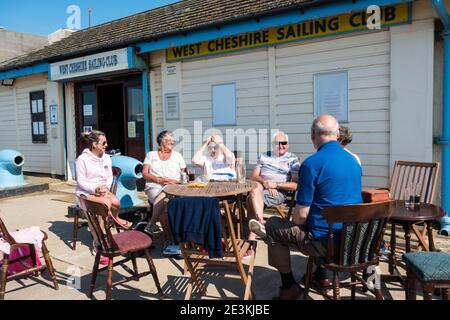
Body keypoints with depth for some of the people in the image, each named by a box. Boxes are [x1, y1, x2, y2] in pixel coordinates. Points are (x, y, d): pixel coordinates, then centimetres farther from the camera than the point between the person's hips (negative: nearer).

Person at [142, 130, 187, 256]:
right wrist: (159, 180, -9)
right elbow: (144, 173, 7)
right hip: (154, 187, 0)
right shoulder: (151, 155, 20)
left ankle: (151, 225, -23)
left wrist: (176, 181, -8)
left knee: (162, 198, -38)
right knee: (164, 205, -33)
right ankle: (170, 240, -32)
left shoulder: (177, 155, 22)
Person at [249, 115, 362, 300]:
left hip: (326, 242, -8)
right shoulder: (353, 161, 5)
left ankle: (289, 287, 17)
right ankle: (320, 274, 38)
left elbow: (301, 214, -18)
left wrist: (292, 224, 5)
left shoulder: (312, 164, -19)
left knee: (273, 226, 10)